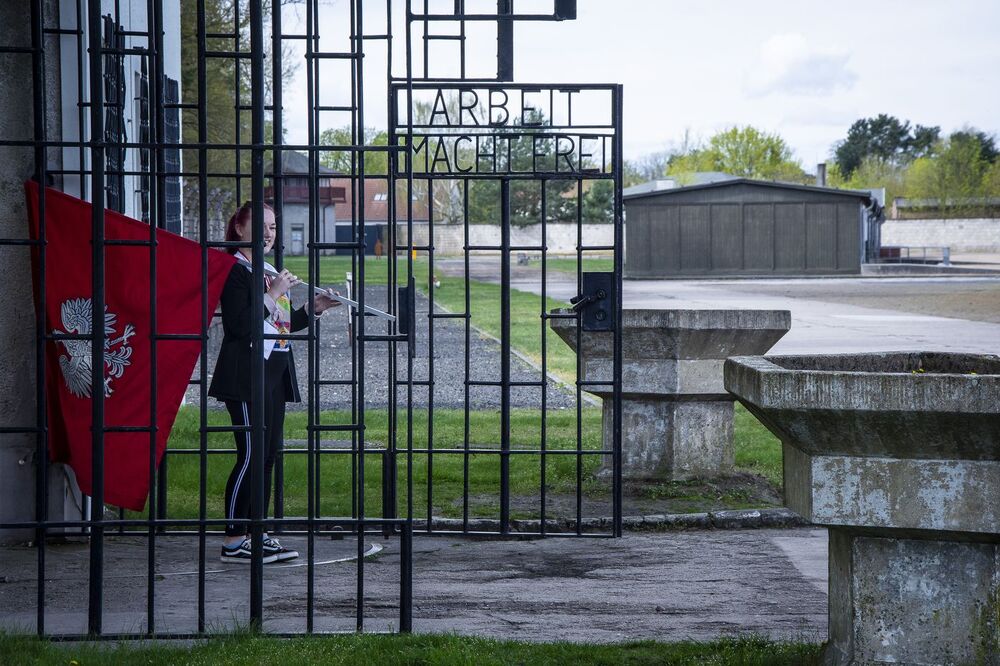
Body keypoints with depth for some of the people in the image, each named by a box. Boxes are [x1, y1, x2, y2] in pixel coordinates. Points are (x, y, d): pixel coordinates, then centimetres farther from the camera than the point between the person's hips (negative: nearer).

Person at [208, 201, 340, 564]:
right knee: (251, 454, -11)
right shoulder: (235, 270, -9)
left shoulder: (272, 273, 20)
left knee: (268, 453, 9)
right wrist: (272, 295, -18)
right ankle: (233, 540, -7)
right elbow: (238, 325, -19)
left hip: (275, 374, 9)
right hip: (247, 374, -9)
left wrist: (312, 309, 13)